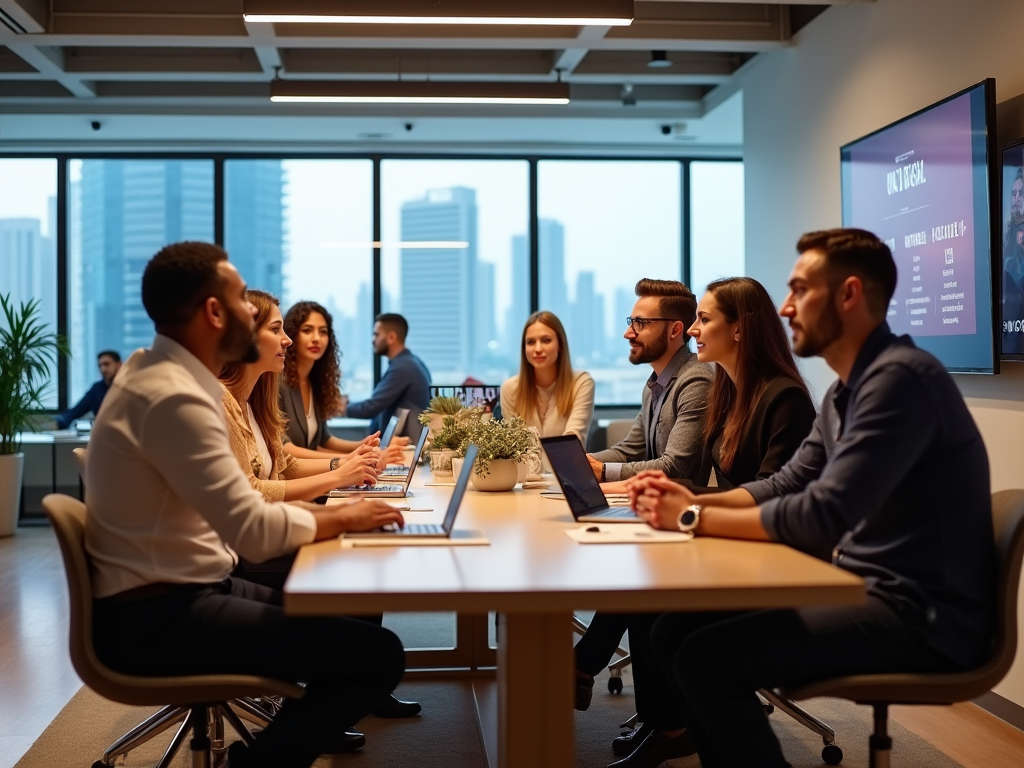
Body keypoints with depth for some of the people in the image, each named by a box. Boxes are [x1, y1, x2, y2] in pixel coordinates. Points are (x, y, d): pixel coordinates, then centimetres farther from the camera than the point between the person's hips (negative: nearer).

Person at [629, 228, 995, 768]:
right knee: (674, 632, 3)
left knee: (705, 657, -20)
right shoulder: (846, 390, 12)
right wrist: (692, 500, -2)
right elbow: (784, 486, 15)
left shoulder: (899, 378, -20)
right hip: (864, 588, 9)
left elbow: (821, 517, -25)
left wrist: (695, 519, -15)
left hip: (921, 615, -9)